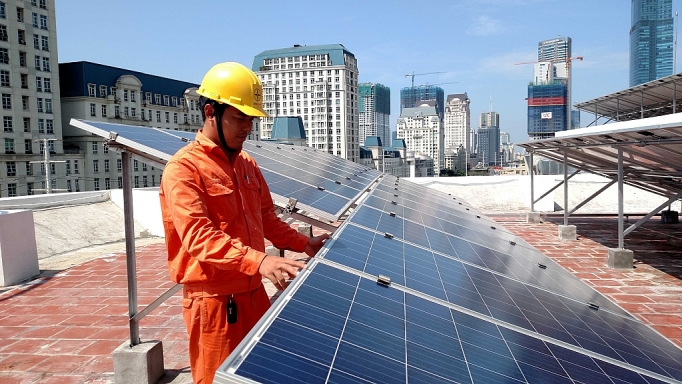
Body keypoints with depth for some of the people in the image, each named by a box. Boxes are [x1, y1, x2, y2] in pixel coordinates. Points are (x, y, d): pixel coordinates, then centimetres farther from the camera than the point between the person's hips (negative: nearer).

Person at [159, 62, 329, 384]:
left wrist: (303, 243, 4)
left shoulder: (247, 165, 9)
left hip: (253, 292, 7)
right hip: (214, 299, -7)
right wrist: (258, 261, -36)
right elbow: (199, 237, -25)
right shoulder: (183, 169, -15)